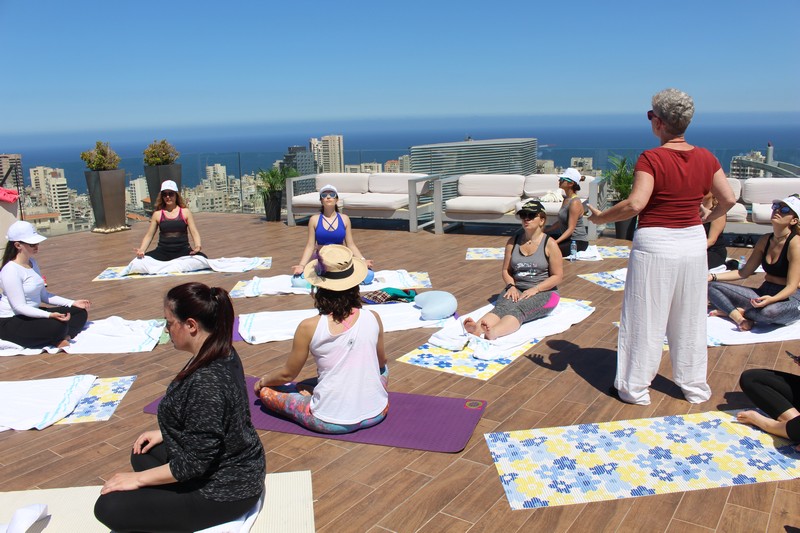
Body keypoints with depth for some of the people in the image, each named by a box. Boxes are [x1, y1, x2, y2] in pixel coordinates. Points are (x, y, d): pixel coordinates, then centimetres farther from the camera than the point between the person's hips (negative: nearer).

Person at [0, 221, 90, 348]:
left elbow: (43, 295, 12)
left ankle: (62, 337, -20)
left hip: (31, 314, 10)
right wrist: (50, 315, -36)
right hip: (11, 323, -10)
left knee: (80, 313, 2)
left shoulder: (32, 263, 9)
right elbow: (19, 306, -24)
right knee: (58, 325, -36)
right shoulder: (11, 271, -19)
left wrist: (72, 303, 4)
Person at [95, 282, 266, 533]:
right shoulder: (222, 354, -4)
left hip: (224, 491, -9)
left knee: (109, 507, -4)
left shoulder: (207, 381, -33)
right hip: (232, 468, 10)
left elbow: (195, 462, -25)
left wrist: (139, 479, -13)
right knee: (142, 454, 25)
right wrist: (164, 433, 16)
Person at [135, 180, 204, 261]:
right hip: (163, 252, 2)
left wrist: (197, 246, -21)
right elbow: (149, 235, 9)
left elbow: (194, 232, 1)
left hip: (183, 251, -2)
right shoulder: (157, 214, 8)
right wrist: (142, 250, -10)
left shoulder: (185, 212, 6)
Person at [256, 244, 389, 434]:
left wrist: (264, 380, 21)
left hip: (332, 423, -2)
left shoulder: (309, 327, -15)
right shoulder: (372, 319, -7)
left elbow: (287, 374, -1)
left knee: (266, 390, 15)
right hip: (376, 414, 2)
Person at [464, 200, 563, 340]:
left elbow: (557, 276, -4)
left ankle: (492, 333, -67)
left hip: (543, 292, -3)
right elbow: (506, 270, 13)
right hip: (516, 289, 3)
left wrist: (535, 289, -17)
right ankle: (477, 328, -64)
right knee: (502, 307, -32)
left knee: (518, 310, -36)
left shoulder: (550, 244, -2)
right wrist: (511, 286, -8)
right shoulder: (513, 241, 8)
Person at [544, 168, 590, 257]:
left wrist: (555, 242, -33)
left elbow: (571, 229, -24)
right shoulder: (566, 199, 7)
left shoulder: (575, 202, -21)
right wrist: (544, 230, 11)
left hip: (578, 242, -9)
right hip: (567, 237, 9)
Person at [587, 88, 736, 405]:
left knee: (645, 320, 6)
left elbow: (635, 204, -25)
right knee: (689, 320, 17)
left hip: (655, 245, -5)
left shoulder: (651, 159, -16)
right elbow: (728, 199, 6)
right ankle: (695, 387, 30)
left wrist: (600, 218, -12)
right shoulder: (705, 158, 1)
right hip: (693, 242, 6)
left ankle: (636, 388, 17)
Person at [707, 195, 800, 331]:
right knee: (711, 286, -8)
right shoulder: (765, 240, 7)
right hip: (763, 294, 7)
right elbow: (744, 272, 11)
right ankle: (739, 317, -29)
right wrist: (713, 277, 0)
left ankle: (730, 311, -16)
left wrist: (772, 299, -39)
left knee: (769, 311, -43)